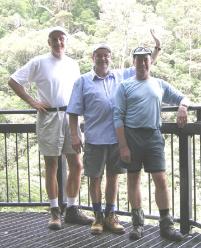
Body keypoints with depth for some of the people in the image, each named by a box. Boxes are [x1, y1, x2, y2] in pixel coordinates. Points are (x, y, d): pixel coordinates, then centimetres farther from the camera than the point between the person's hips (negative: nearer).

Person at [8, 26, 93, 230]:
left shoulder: (73, 64, 11)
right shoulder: (39, 62, -2)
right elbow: (13, 81, -4)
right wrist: (32, 102, -10)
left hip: (70, 117, 4)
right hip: (49, 118, -4)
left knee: (76, 165, 4)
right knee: (51, 166, 3)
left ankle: (71, 209, 16)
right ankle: (55, 212, 12)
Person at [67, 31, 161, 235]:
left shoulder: (121, 77, 9)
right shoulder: (83, 81, 3)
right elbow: (74, 112, 1)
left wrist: (157, 49, 6)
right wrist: (74, 136, -6)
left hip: (118, 137, 2)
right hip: (95, 139, -2)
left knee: (113, 176, 11)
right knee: (95, 178, 7)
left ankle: (110, 216, 24)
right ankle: (98, 216, 22)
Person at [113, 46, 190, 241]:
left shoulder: (160, 85, 12)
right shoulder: (125, 86, 3)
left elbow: (182, 98, 20)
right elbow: (118, 117, -3)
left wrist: (182, 107, -6)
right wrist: (123, 146, -10)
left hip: (153, 136, 2)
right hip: (131, 135, -2)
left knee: (161, 179, -3)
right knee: (133, 178, 6)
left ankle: (166, 224, 6)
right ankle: (137, 223, 17)